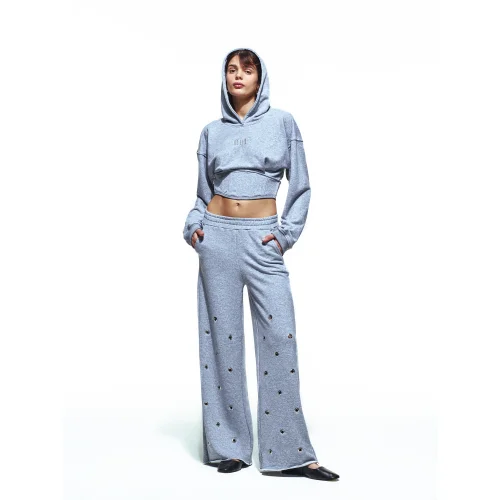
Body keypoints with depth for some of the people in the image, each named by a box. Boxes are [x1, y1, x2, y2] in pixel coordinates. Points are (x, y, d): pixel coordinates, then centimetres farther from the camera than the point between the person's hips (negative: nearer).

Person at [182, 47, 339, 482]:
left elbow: (301, 187, 5)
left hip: (262, 239, -2)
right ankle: (229, 445, 12)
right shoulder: (212, 131, 12)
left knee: (280, 336, -8)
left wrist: (287, 233, -5)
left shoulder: (282, 122, 6)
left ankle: (291, 452, -1)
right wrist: (194, 224, -1)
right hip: (217, 236, 2)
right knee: (221, 336, 2)